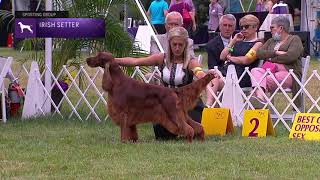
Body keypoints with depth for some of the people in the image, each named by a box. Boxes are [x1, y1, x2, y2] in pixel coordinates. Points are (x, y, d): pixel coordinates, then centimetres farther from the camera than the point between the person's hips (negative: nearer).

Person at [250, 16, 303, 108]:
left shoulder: (294, 39, 11)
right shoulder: (271, 41, 30)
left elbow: (290, 56, -9)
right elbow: (259, 53, 11)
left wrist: (270, 58, 0)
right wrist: (275, 53, -4)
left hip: (287, 72, -5)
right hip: (269, 70, 5)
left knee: (267, 79, -36)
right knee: (255, 71, -30)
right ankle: (260, 95, -55)